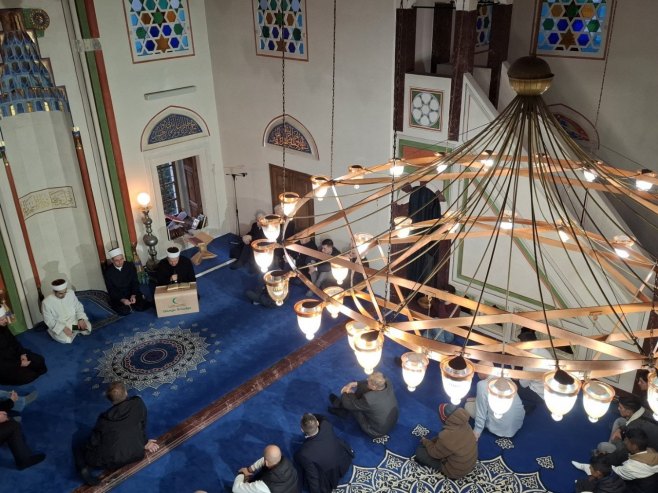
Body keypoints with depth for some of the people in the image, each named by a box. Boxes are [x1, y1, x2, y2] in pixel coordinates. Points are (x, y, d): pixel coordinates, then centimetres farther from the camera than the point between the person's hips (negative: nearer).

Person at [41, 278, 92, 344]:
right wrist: (63, 328, -27)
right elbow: (49, 321, -16)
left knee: (87, 329, -19)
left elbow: (78, 307, 1)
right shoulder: (47, 302, -20)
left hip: (74, 320, 4)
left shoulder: (71, 293, -10)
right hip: (59, 325, -4)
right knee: (67, 339, -29)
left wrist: (81, 319, -16)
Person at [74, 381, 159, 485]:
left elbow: (93, 441, 0)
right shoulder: (138, 403, -4)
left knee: (78, 447, 23)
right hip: (136, 455, 0)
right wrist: (144, 443, 22)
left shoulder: (104, 418, -4)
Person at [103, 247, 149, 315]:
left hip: (132, 293, 2)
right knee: (125, 311, -26)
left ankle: (131, 303, 12)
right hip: (117, 297, -2)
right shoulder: (108, 272, -11)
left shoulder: (130, 266, -5)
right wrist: (122, 300, -27)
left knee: (142, 307, -19)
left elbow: (135, 282, -3)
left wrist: (133, 295, -22)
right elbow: (111, 290, -11)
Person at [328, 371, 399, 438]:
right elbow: (374, 382, 3)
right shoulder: (388, 383, -22)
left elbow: (350, 404, -19)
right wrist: (355, 383, -3)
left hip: (378, 431, -6)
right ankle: (343, 411, 25)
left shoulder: (369, 399, -39)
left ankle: (339, 404, 32)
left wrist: (345, 393, 1)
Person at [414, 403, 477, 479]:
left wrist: (425, 441, 2)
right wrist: (430, 442, 8)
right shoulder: (464, 424, -14)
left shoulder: (447, 437, -38)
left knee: (420, 451, -3)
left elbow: (435, 453, -16)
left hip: (456, 472, -7)